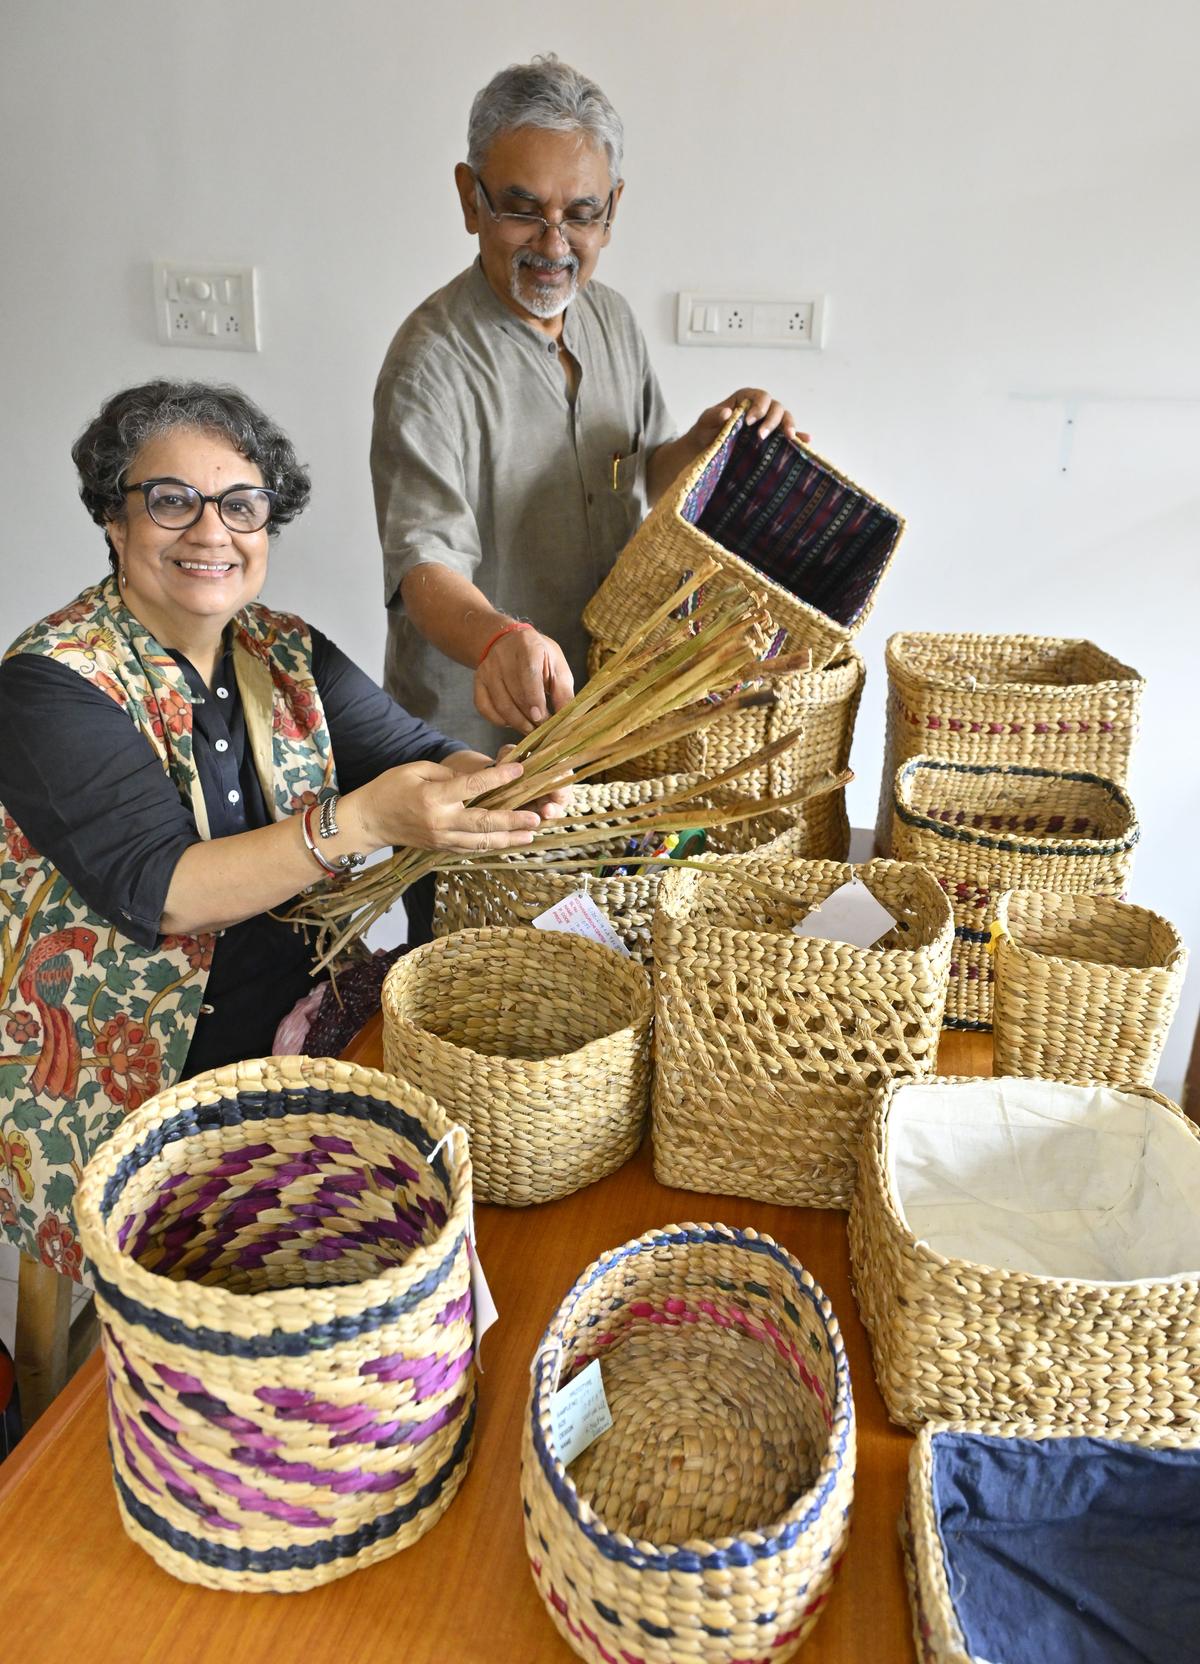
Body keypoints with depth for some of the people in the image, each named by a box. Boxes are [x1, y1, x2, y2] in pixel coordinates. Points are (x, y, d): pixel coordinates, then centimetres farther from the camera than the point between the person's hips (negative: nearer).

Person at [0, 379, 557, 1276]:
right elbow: (158, 890, -23)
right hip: (125, 1089, -5)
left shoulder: (287, 654, 5)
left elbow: (416, 750, -5)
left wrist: (493, 786, -29)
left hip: (302, 1026, 5)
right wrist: (360, 820, -35)